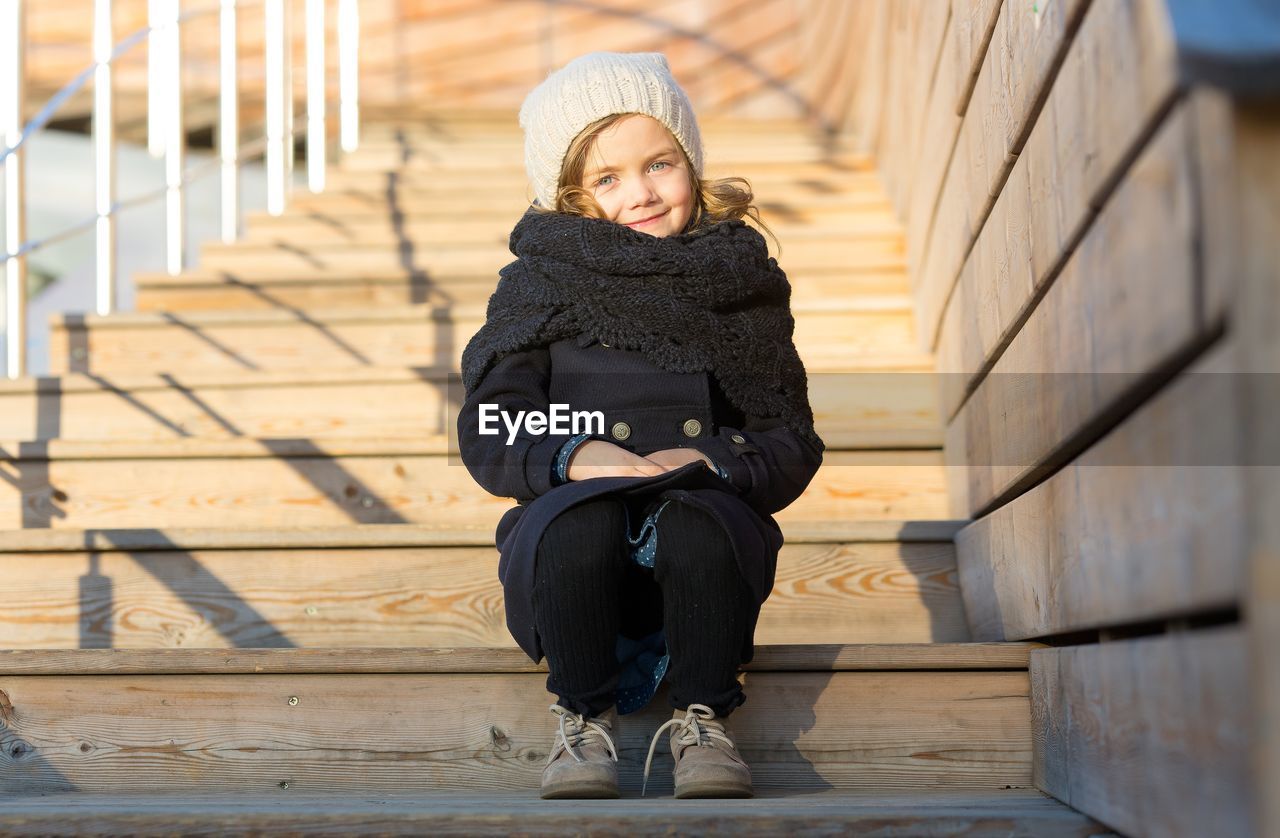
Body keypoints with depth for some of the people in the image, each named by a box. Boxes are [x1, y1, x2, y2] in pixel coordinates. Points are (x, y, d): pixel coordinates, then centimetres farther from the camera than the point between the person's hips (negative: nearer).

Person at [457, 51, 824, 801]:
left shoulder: (742, 281, 10)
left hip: (698, 565, 0)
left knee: (697, 518, -33)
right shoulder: (539, 282, 7)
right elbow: (488, 437, 0)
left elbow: (793, 445, 6)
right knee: (580, 517, -33)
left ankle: (703, 717, -13)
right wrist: (574, 459, -21)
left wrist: (712, 464, -15)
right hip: (571, 558, 0)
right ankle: (586, 719, -13)